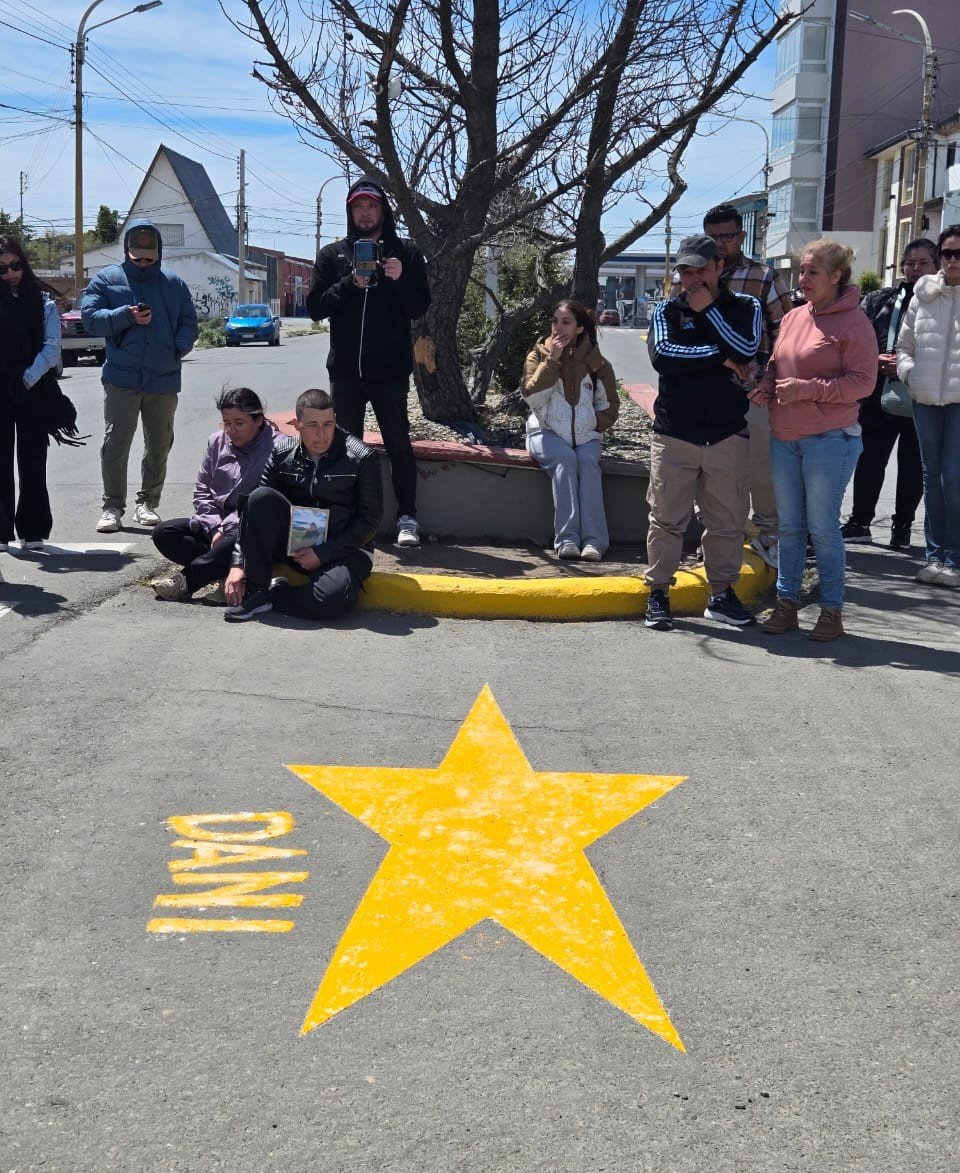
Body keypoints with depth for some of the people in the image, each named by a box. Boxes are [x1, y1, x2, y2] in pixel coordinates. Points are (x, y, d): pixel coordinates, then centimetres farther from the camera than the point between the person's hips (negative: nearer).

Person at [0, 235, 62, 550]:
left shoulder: (43, 304, 8)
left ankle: (32, 530, 8)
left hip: (33, 391, 0)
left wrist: (29, 378, -15)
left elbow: (52, 347, -1)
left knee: (32, 462, 3)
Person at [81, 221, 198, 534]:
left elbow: (189, 323, 11)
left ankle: (148, 502, 21)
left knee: (159, 445, 9)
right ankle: (112, 506, 1)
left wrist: (178, 348, -8)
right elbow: (90, 317, -2)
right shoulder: (107, 279, 7)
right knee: (115, 443, -6)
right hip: (121, 378, -2)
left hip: (164, 378, 3)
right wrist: (127, 316, -17)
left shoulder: (174, 284, 13)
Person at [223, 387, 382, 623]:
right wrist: (238, 564, -9)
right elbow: (257, 507, 1)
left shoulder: (362, 458, -10)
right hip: (294, 541, 3)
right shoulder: (282, 452, 0)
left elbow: (370, 520, -8)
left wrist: (322, 553, -15)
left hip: (342, 549, -3)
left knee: (333, 598, -37)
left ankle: (271, 593, -9)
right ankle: (254, 589, -17)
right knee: (261, 497, -24)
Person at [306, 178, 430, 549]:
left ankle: (407, 518, 7)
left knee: (398, 444, 3)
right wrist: (350, 284, -13)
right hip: (346, 369, 2)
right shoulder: (332, 255, 9)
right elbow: (316, 307, 1)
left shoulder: (406, 252, 5)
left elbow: (419, 308, 0)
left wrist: (400, 280, -18)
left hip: (391, 370, -2)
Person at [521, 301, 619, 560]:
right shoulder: (539, 355, 8)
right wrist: (552, 360, -12)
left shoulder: (596, 361, 9)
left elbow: (609, 405, 15)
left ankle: (594, 540, -38)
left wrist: (593, 425, -3)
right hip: (547, 433, -1)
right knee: (565, 458, -32)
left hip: (584, 436, 1)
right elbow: (532, 397, -8)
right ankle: (567, 538, -37)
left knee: (588, 461, -30)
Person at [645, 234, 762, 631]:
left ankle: (721, 594, 18)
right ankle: (658, 594, 11)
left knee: (727, 521, 7)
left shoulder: (744, 307, 7)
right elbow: (662, 354, -13)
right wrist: (721, 358, -11)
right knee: (667, 519, 2)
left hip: (728, 436, 1)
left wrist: (707, 310, -9)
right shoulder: (667, 309, 6)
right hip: (674, 435, -1)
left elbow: (746, 351, -13)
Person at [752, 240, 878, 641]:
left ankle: (832, 610, 9)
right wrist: (765, 387, -1)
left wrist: (806, 389, -18)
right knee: (789, 526, 11)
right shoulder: (792, 318, 12)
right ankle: (786, 604, 19)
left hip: (829, 439, -6)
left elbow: (863, 381, -12)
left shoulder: (853, 322, -8)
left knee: (823, 527, -3)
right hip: (784, 438, 7)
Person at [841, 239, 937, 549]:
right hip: (879, 395, 2)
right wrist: (876, 360, -11)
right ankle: (860, 522, 21)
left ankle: (902, 526, 21)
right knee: (869, 461, 8)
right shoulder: (879, 300, 10)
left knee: (912, 466, 8)